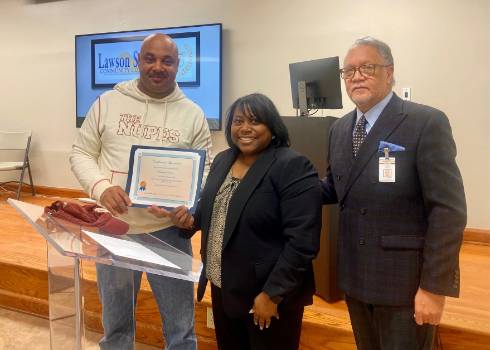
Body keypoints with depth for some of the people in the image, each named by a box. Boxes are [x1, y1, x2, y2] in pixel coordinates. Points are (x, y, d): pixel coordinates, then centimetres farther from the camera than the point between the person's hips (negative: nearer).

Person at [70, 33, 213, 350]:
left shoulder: (193, 114, 0)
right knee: (115, 323, 19)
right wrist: (102, 187, -16)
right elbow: (81, 154, 4)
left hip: (168, 231, 0)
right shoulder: (107, 102, 1)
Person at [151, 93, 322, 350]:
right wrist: (191, 220, -2)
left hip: (269, 294, -7)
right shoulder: (222, 160, 7)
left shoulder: (293, 168, -16)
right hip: (222, 289, 7)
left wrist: (272, 294, -20)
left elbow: (301, 240, -20)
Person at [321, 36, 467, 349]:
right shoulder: (340, 129, 8)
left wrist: (434, 286, -18)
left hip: (405, 280, -6)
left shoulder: (427, 123, -13)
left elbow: (448, 210, -16)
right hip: (355, 276, 6)